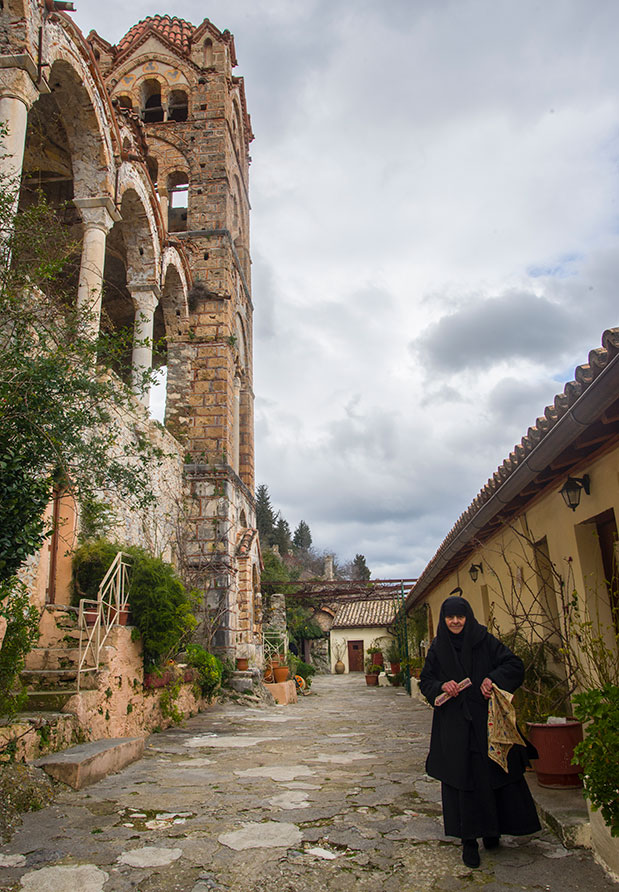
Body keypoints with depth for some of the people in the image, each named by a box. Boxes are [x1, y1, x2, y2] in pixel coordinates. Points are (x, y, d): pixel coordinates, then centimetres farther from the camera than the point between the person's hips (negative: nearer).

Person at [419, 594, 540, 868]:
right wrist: (441, 687, -13)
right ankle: (469, 840, 11)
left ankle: (491, 829, 26)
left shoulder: (485, 641, 1)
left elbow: (515, 665, -3)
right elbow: (425, 681, 8)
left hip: (486, 721, 0)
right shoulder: (437, 649, 5)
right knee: (462, 778, 1)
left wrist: (493, 678, -19)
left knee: (493, 772, 4)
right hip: (454, 726, 0)